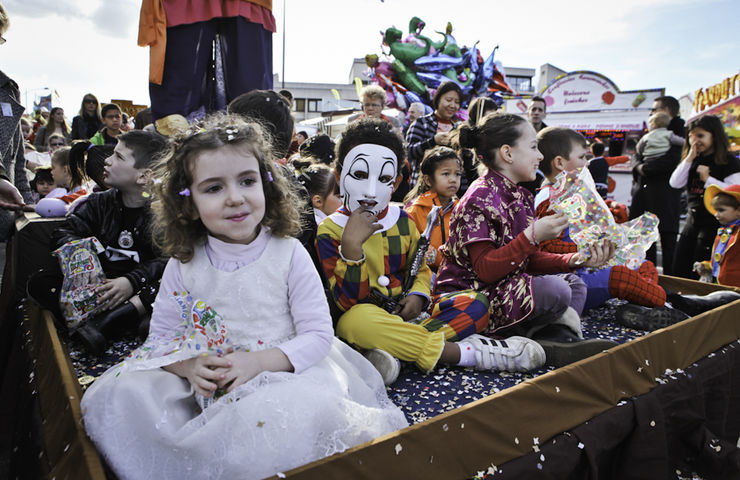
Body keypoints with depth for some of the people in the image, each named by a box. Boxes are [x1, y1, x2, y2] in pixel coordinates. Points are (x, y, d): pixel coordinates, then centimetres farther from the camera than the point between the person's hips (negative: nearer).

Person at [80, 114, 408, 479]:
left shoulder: (288, 254, -9)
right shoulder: (184, 263, -2)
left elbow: (318, 334, -9)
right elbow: (161, 336, 4)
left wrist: (259, 361, -22)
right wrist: (189, 367, -17)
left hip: (282, 372, -2)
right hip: (205, 386, 3)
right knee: (111, 396, -14)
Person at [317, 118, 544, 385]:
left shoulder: (402, 221, 7)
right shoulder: (330, 230, -9)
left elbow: (420, 269, 17)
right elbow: (348, 301, -16)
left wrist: (417, 295, -7)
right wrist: (351, 244, -29)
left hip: (403, 312, 5)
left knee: (476, 303, -10)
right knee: (356, 320, -40)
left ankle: (397, 350, -29)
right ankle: (469, 352, -29)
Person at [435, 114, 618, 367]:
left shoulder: (520, 196, 12)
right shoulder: (480, 198, -16)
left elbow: (529, 259, 13)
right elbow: (485, 270, -22)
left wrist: (576, 260, 0)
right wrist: (532, 237, -27)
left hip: (507, 286, 10)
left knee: (574, 282, 11)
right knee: (555, 290, -27)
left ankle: (556, 338, -14)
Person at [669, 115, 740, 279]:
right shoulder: (693, 161, 11)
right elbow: (675, 183, -1)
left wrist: (708, 179, -18)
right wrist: (689, 158, -6)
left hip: (714, 222, -7)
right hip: (693, 219, 7)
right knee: (678, 271, 9)